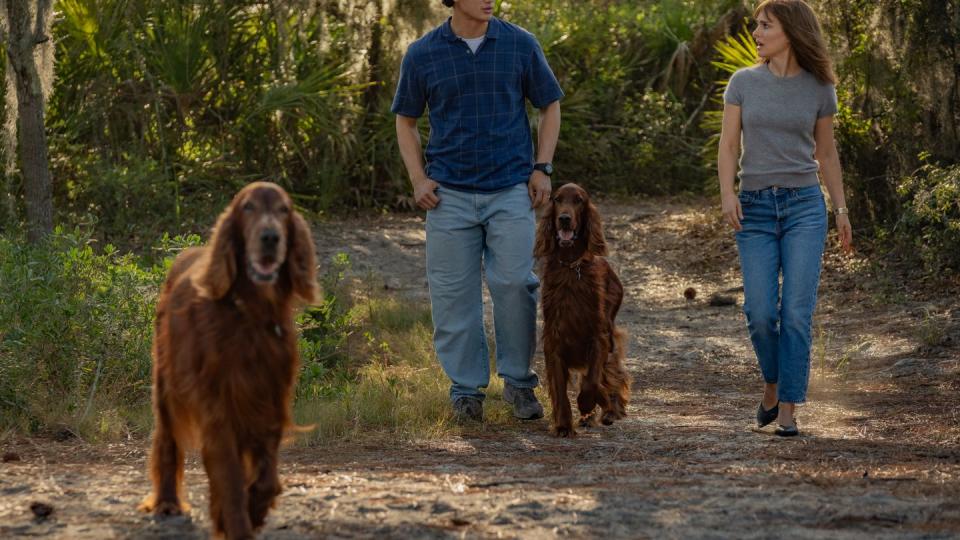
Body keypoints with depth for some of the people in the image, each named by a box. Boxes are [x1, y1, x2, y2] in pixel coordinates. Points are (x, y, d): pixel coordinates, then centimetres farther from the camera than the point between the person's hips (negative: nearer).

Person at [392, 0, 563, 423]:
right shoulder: (422, 55, 2)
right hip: (450, 195, 1)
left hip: (511, 190, -1)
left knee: (514, 283, -10)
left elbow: (550, 105, 12)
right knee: (453, 294, 1)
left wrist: (542, 168, 2)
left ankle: (519, 382, 6)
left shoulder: (520, 45, 1)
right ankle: (466, 390, 12)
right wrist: (418, 179, 1)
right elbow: (405, 120, 13)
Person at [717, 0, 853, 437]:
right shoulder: (743, 82, 4)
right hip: (755, 208, 1)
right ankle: (772, 384, 23)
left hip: (804, 206, -1)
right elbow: (729, 144, 0)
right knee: (761, 314, -5)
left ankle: (787, 412, -4)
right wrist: (726, 193, -16)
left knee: (797, 313, -8)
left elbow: (826, 153, 13)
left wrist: (841, 211, 9)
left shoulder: (819, 89, 4)